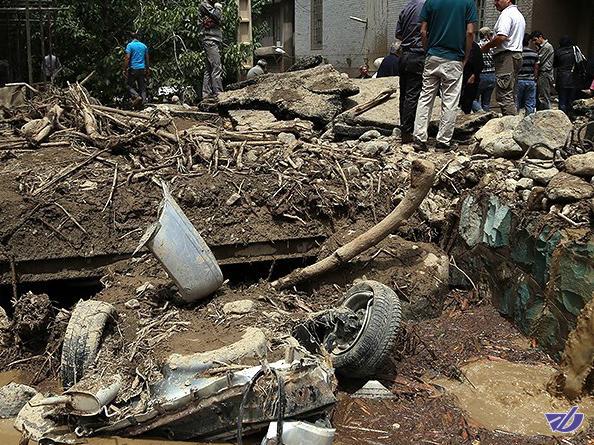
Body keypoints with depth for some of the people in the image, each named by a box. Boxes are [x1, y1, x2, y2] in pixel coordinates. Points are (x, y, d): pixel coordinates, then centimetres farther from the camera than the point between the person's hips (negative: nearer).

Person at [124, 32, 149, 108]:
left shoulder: (130, 45, -4)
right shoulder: (144, 46, 11)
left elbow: (127, 58, -11)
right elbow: (147, 59, 14)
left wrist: (125, 69, -9)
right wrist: (148, 69, 21)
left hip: (133, 69, -4)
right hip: (142, 69, 4)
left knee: (130, 86, 5)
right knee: (142, 87, 6)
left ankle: (137, 96, -20)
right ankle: (143, 99, -5)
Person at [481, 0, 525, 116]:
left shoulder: (506, 14, -9)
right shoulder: (520, 15, 24)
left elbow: (501, 37, -21)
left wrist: (486, 47, -7)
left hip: (506, 56, -10)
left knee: (504, 96, -14)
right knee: (511, 96, 13)